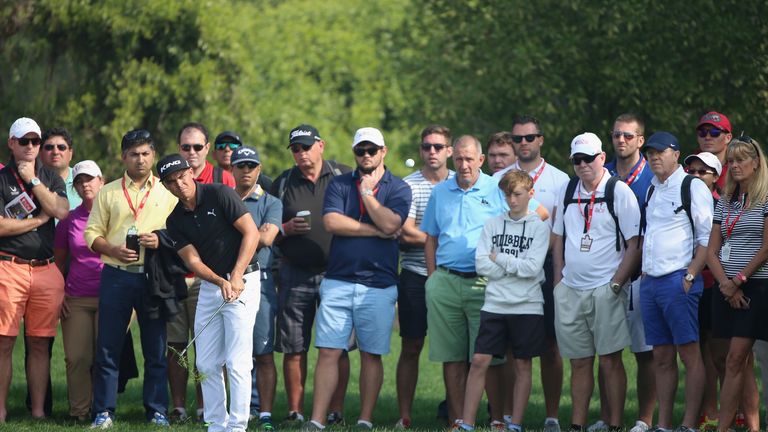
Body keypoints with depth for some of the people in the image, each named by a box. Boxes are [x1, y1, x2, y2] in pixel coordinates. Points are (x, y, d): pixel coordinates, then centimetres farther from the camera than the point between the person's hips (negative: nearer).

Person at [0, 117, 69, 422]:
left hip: (46, 269, 4)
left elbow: (62, 211, -2)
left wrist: (33, 180, -3)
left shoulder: (51, 179, 17)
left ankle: (38, 410, 8)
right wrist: (40, 219, -1)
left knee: (40, 344, 4)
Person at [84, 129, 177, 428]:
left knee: (156, 349, 1)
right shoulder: (108, 193, 12)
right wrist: (113, 250, -9)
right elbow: (92, 234, 8)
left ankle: (157, 412, 7)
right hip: (116, 276, 1)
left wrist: (162, 241, -13)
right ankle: (104, 412, 2)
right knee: (108, 347, -2)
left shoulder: (167, 192, 10)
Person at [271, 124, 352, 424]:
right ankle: (295, 412, 6)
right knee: (294, 349, 0)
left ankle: (336, 410, 4)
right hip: (295, 274, 1)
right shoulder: (283, 183, 9)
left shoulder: (344, 177, 4)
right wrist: (287, 229, -8)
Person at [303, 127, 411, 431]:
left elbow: (390, 223, -12)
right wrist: (376, 231, -7)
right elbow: (331, 222, -7)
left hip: (379, 284, -1)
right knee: (328, 352, -4)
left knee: (371, 355, 5)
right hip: (338, 281, 1)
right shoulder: (339, 184, 10)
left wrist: (366, 192, -4)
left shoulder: (398, 189, 5)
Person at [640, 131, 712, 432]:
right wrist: (644, 271, 15)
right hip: (650, 282, 7)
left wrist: (689, 276, -14)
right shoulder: (652, 190, 17)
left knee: (689, 354, -6)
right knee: (662, 357, 8)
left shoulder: (693, 188, -5)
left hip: (678, 281, -7)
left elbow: (708, 238, -9)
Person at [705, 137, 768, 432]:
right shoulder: (725, 202, 14)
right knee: (744, 362, 7)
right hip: (728, 289, 6)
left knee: (735, 360, -11)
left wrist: (739, 280, -11)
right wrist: (726, 284, -5)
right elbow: (712, 250, 10)